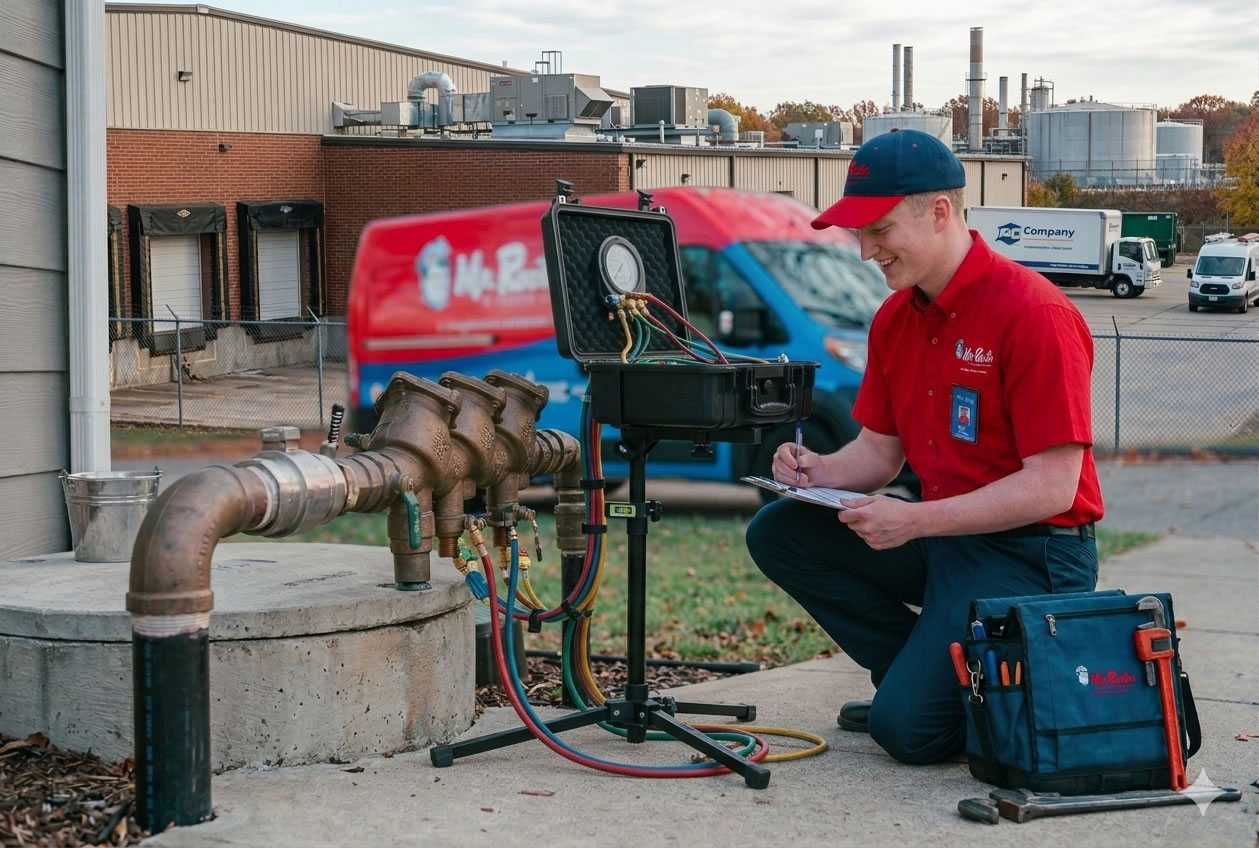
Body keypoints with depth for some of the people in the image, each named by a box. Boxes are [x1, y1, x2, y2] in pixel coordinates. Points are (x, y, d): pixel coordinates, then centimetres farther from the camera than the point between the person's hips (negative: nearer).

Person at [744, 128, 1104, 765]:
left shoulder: (1032, 312, -19)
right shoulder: (895, 318, 6)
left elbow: (1052, 486, -22)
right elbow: (878, 451, 13)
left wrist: (914, 522, -26)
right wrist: (819, 472, -10)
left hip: (1028, 553, -8)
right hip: (939, 535, 9)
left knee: (908, 726, -19)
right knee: (779, 532, -2)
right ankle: (918, 668, 6)